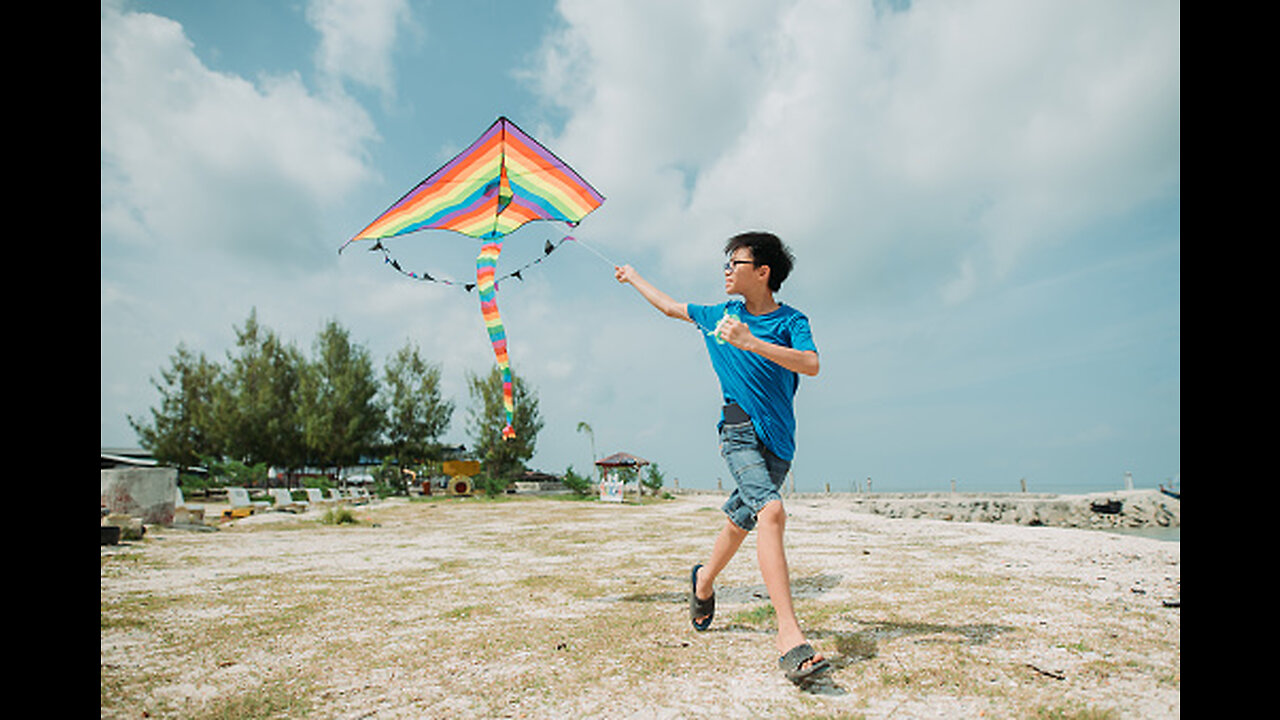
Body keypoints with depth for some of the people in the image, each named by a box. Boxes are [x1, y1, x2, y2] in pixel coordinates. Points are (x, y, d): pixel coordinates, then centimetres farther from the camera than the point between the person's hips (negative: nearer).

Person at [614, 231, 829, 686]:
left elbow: (811, 365, -17)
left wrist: (751, 342, -27)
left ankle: (703, 582, 42)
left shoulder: (791, 320, 1)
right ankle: (789, 635, -28)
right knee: (771, 512, -24)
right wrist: (633, 278, 39)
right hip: (740, 431, -1)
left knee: (741, 522, 12)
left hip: (779, 441, 1)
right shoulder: (719, 315, 10)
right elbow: (671, 307, 26)